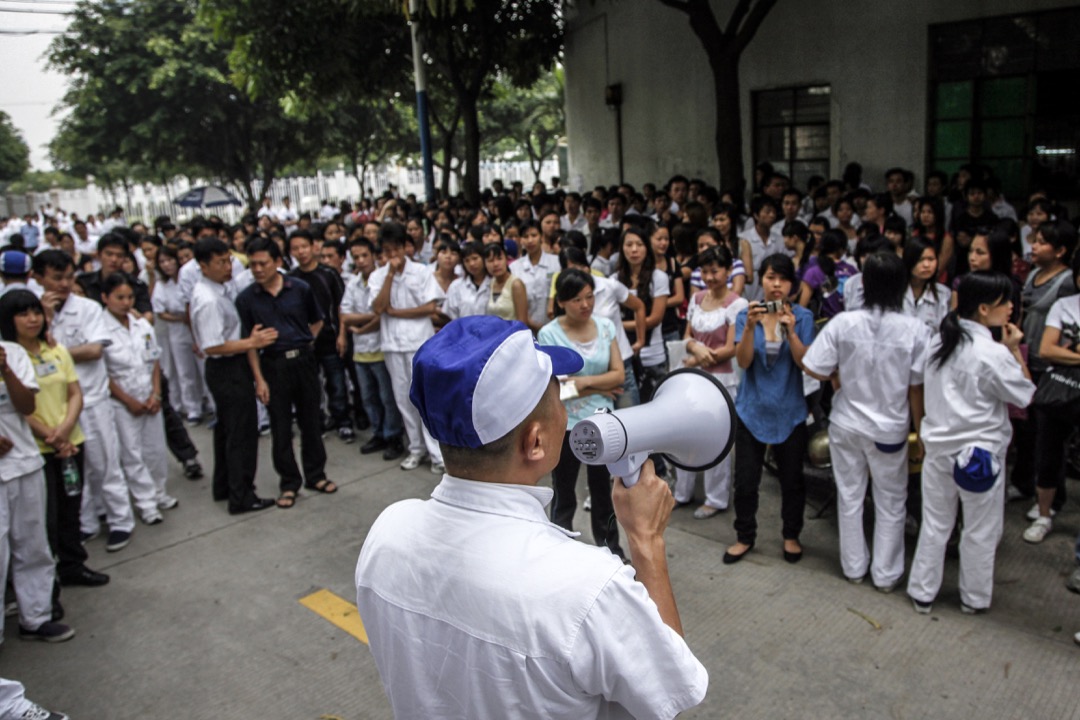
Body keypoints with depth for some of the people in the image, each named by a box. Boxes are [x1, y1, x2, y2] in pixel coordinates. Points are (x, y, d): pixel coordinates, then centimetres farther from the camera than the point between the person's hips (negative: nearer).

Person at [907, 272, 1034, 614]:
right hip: (980, 453, -5)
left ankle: (922, 593, 27)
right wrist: (1015, 351, -6)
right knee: (980, 533, 15)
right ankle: (974, 599, 31)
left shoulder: (939, 342, -2)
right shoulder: (993, 354, -21)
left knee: (934, 525, 17)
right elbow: (1025, 396, -8)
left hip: (938, 447, 5)